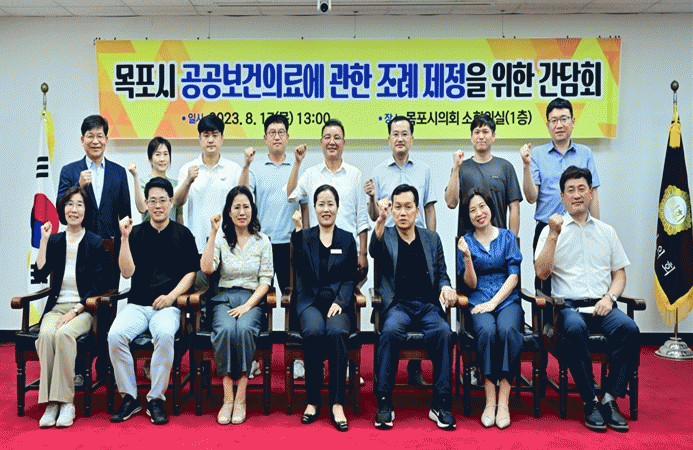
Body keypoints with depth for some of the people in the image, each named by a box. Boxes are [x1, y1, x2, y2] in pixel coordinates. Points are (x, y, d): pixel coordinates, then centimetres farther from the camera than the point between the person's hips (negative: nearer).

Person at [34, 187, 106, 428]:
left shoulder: (95, 243, 2)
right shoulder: (55, 241, 13)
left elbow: (98, 287, -3)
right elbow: (40, 274, -1)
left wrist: (75, 311, -14)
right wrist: (44, 240, -1)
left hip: (84, 309, -3)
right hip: (56, 307, 3)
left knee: (64, 334, -32)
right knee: (46, 334, -29)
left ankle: (66, 401, -27)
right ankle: (51, 401, -26)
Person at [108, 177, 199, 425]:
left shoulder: (183, 234, 10)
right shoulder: (136, 233, 12)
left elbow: (191, 273, 7)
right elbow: (127, 272, 2)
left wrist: (171, 296, -7)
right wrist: (124, 238, -7)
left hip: (167, 305, -2)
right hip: (136, 304, 2)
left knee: (165, 334, -34)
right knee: (115, 334, -27)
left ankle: (156, 398, -17)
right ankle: (129, 397, -10)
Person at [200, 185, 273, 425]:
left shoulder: (262, 241, 10)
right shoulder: (221, 239, 10)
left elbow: (266, 280, 5)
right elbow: (206, 268, -7)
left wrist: (247, 305, -10)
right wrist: (213, 233, -9)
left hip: (252, 299, 0)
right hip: (224, 297, 1)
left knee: (244, 329, -33)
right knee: (225, 330, -32)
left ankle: (241, 398, -24)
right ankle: (227, 397, -25)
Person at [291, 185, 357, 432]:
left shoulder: (347, 239, 13)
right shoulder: (305, 237, 11)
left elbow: (351, 277, 8)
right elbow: (299, 268, -7)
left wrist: (340, 301, -9)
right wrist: (297, 233, -14)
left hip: (338, 300, 0)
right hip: (310, 300, 0)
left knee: (337, 332, -31)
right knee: (314, 332, -31)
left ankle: (337, 403, -24)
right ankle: (312, 400, -17)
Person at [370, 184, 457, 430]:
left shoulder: (432, 238, 20)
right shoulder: (385, 237, 11)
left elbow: (441, 274, 20)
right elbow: (374, 251, -13)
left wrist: (446, 287, -5)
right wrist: (380, 220, -30)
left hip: (428, 304, 2)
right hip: (398, 305, -2)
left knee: (443, 332, -30)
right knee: (391, 331, -34)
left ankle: (441, 404, -20)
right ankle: (384, 403, -23)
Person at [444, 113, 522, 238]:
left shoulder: (505, 166, 7)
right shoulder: (462, 167, 6)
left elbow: (514, 207, 5)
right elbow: (451, 203, -7)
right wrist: (456, 167, -11)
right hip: (467, 237, 0)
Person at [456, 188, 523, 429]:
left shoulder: (507, 236, 10)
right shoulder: (466, 241, 10)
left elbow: (514, 276, 3)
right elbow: (471, 284, 5)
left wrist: (494, 302, -10)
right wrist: (467, 257, -12)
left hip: (507, 298, 0)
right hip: (479, 300, 0)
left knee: (507, 329, -33)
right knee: (487, 330, -33)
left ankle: (503, 399, -30)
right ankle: (489, 399, -29)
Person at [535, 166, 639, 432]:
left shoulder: (606, 231, 19)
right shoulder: (552, 230, 10)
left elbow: (619, 273, 18)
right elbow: (542, 273, -2)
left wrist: (609, 297, -2)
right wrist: (553, 236, -11)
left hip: (601, 305, 3)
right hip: (568, 305, -2)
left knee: (629, 328, -29)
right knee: (575, 329, -36)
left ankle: (610, 399, -19)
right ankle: (590, 402, -23)